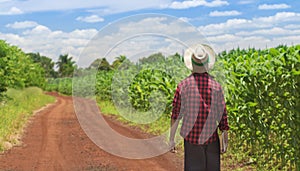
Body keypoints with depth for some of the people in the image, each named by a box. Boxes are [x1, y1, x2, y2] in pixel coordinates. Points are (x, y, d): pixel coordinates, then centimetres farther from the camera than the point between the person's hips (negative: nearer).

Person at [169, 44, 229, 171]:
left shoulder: (184, 85, -7)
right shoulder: (216, 85, -6)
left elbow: (176, 114, -6)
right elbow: (222, 114, -2)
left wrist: (171, 139, 2)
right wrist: (225, 140, 9)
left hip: (191, 137, 0)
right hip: (211, 137, 0)